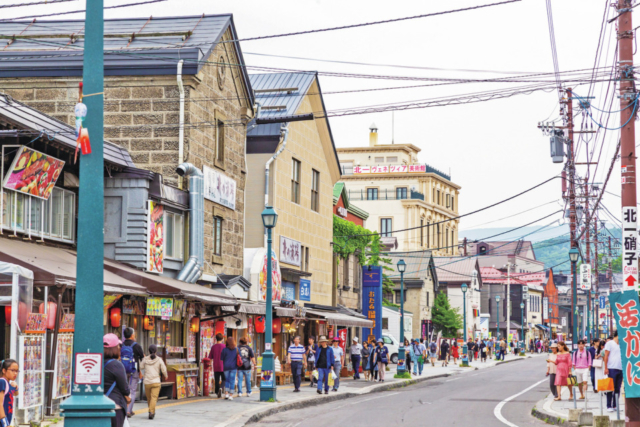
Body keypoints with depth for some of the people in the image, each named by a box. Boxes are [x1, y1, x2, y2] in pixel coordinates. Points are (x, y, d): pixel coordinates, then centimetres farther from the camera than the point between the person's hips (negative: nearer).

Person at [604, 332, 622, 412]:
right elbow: (606, 356, -5)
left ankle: (615, 406, 10)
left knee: (617, 389, 6)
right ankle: (609, 406, -3)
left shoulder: (621, 345, 19)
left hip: (620, 369, 6)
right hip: (612, 368, -6)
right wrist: (606, 368, -11)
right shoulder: (609, 343, 0)